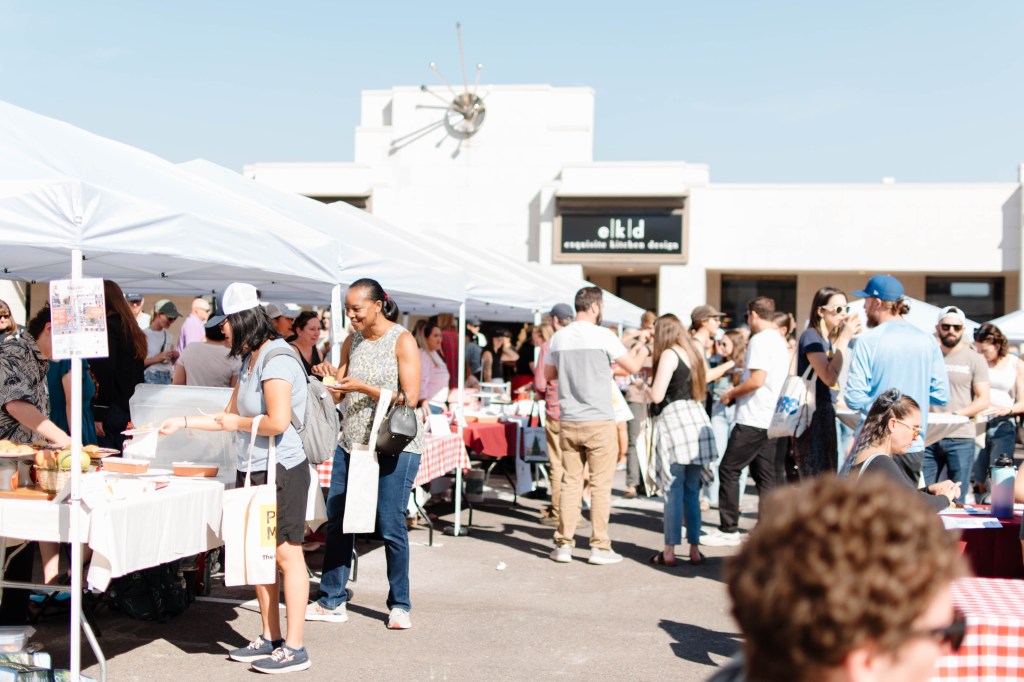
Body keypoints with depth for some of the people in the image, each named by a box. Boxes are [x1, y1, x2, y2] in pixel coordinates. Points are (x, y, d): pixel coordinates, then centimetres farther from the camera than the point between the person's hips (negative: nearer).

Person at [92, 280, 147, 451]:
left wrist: (98, 416, -16)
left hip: (113, 410, -8)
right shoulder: (132, 330, 16)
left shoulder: (107, 327, -9)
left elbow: (105, 373, -16)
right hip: (130, 410, 8)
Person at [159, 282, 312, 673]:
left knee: (287, 556, -3)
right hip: (253, 469, 10)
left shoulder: (276, 360, -17)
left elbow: (278, 422, -25)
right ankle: (270, 639, 24)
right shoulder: (249, 361, 14)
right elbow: (231, 416, 20)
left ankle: (294, 649, 4)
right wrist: (182, 423, 17)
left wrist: (238, 423, -10)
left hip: (281, 469, -10)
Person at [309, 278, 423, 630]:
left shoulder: (402, 341, -8)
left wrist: (363, 387, -18)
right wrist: (330, 384, -7)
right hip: (352, 441, 6)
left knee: (391, 526, -2)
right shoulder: (352, 341, 10)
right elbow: (338, 394, 15)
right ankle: (332, 601, 18)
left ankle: (400, 605, 13)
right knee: (337, 521, 7)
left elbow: (410, 399, -14)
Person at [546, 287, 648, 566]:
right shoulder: (603, 335, -8)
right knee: (600, 485, 2)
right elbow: (633, 367, 0)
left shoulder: (558, 338, 6)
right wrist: (642, 350, 20)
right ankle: (600, 547, 6)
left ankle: (563, 545, 12)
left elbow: (548, 375, 19)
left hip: (568, 422, 4)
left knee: (570, 483, 10)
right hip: (599, 421, -4)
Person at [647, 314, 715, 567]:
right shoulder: (694, 352, 17)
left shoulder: (669, 355, -7)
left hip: (674, 419, -7)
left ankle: (669, 552, -2)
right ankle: (694, 549, 12)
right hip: (697, 417, 7)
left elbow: (657, 395, -12)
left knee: (674, 490, -5)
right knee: (692, 490, 11)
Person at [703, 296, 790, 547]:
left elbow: (757, 379, -22)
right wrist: (739, 390, 23)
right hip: (772, 419, 9)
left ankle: (729, 529, -2)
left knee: (729, 470, -3)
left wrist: (731, 394, -7)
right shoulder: (780, 342, 16)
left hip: (753, 419, -9)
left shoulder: (759, 340, -12)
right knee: (765, 475, 10)